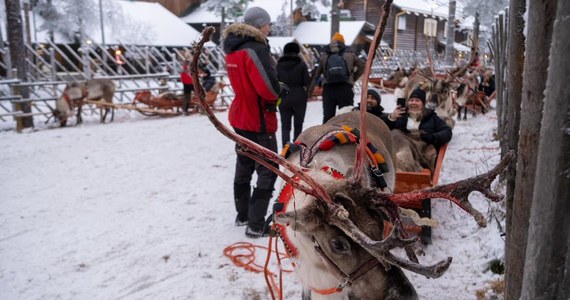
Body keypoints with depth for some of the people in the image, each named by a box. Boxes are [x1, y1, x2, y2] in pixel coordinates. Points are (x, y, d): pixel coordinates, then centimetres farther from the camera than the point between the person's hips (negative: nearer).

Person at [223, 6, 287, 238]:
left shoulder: (233, 49, 9)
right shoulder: (256, 49, -20)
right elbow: (268, 88, -28)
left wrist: (275, 89, 5)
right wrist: (280, 90, -6)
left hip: (240, 117, 9)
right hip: (259, 120, -9)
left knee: (244, 166, 18)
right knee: (268, 171, -1)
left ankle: (243, 215, 31)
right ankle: (256, 225, 1)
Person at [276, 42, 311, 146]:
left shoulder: (279, 64, 0)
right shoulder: (301, 64, -7)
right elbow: (307, 82, -9)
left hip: (283, 98, 1)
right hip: (299, 97, -1)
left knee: (285, 125, 5)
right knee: (298, 124, 14)